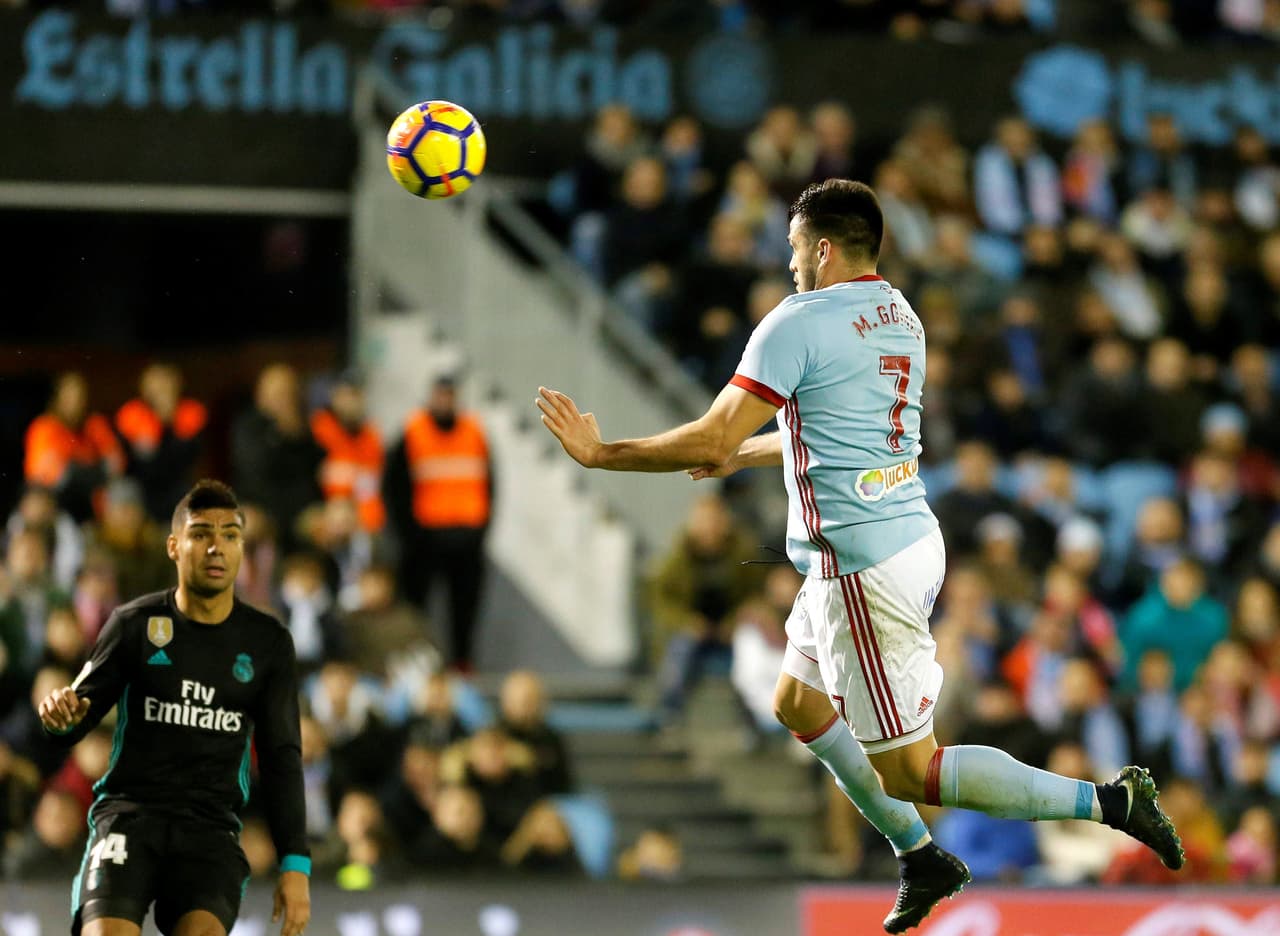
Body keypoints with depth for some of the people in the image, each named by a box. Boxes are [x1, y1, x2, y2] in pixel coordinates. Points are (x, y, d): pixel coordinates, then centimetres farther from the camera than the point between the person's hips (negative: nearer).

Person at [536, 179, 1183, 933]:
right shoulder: (900, 319, 12)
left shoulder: (799, 324, -14)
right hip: (912, 538, 9)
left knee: (908, 769, -4)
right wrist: (743, 456, 34)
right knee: (799, 703, 25)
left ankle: (1108, 801, -10)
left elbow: (709, 440, -15)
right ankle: (923, 860, 27)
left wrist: (599, 454, -4)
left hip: (864, 569, -9)